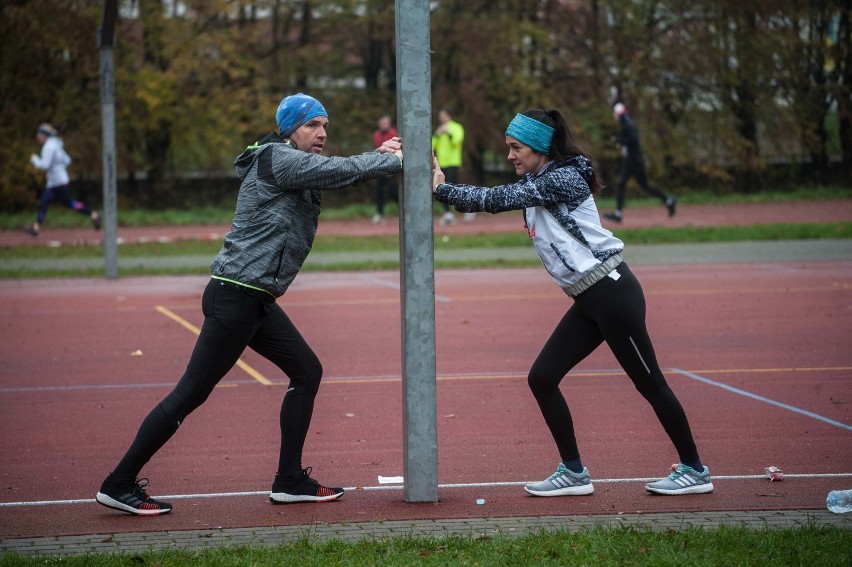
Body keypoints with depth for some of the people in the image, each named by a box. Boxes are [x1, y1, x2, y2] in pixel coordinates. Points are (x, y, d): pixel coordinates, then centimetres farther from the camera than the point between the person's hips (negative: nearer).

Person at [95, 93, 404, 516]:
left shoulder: (297, 170, 17)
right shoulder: (278, 159, -10)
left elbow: (339, 176, 18)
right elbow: (341, 171, -14)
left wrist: (381, 156, 2)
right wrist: (398, 161, -6)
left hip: (255, 301, 10)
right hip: (235, 296, -10)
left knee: (307, 372, 11)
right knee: (193, 391, -8)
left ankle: (290, 481, 17)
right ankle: (119, 484, -4)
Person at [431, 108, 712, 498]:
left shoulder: (563, 178, -14)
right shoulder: (532, 183, 14)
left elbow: (497, 199, -19)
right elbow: (493, 199, 6)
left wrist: (440, 190, -17)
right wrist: (441, 187, -6)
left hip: (611, 291, -10)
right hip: (588, 302, 10)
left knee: (649, 383, -1)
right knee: (541, 379, 3)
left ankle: (694, 471, 11)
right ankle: (573, 473, 11)